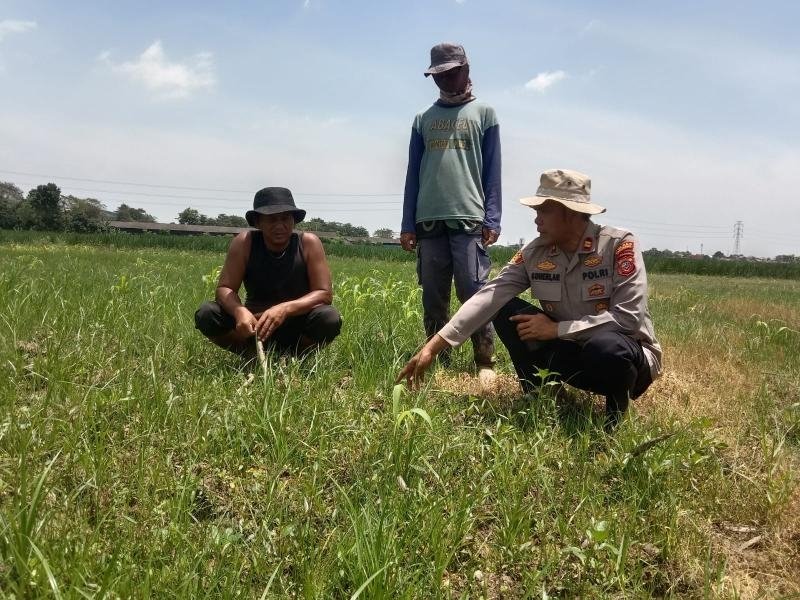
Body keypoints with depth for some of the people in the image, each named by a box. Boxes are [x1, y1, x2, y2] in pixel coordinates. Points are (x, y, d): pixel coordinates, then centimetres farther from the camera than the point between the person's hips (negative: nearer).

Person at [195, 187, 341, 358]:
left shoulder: (309, 243, -14)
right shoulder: (244, 242, -11)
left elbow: (325, 293, -17)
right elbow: (224, 288, -12)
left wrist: (285, 309, -34)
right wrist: (240, 311, -36)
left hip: (296, 328, -1)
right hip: (255, 322, 1)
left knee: (330, 319, -31)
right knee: (206, 315, -23)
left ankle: (291, 356, -3)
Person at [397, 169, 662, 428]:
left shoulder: (619, 244, -20)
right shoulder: (534, 253, -6)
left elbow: (630, 317, -26)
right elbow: (488, 297, -15)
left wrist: (556, 329, -22)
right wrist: (432, 347, -23)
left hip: (626, 356, -4)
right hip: (572, 352, 4)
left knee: (605, 346, -39)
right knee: (506, 310, -11)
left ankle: (615, 421, -7)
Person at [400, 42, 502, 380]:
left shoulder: (484, 114, 11)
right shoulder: (423, 119, 18)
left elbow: (492, 172, 5)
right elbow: (413, 174, 14)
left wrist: (492, 220, -6)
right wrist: (407, 225, 7)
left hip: (469, 219, -3)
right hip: (428, 220, 3)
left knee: (474, 292, -9)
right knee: (433, 297, 5)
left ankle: (485, 362, -4)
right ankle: (438, 360, 12)